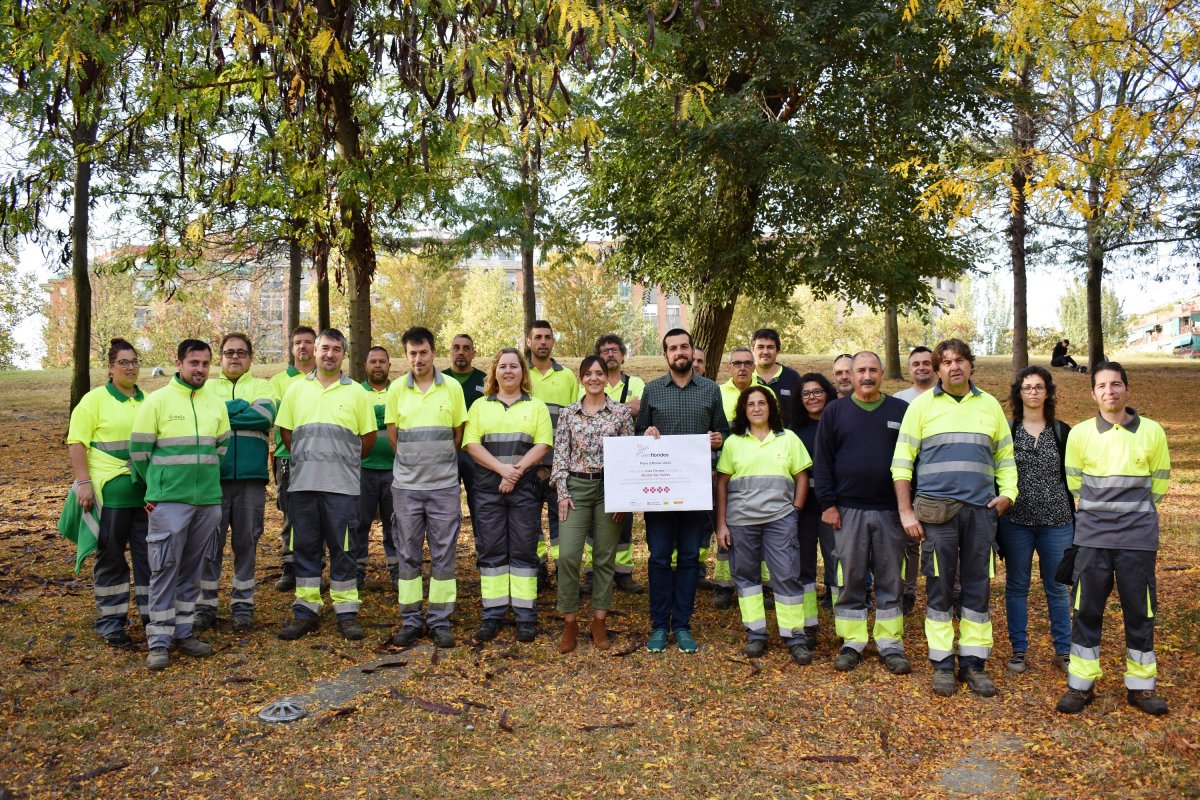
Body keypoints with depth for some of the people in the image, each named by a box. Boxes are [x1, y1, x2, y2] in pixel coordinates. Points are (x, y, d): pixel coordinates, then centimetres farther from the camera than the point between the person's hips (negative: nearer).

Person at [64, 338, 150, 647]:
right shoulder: (95, 399, -1)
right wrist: (83, 482, -15)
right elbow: (76, 443, -6)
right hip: (109, 491, -4)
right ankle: (110, 622, 15)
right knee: (110, 557, 5)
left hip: (146, 492, 4)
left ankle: (153, 615, 17)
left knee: (149, 555, 8)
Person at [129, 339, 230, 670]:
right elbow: (138, 450, -1)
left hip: (208, 501, 4)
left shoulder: (217, 403, 8)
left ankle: (183, 632, 21)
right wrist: (158, 485, 5)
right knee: (164, 569, -3)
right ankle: (158, 641, 5)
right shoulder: (157, 401, -4)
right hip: (168, 502, -4)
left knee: (193, 569, 10)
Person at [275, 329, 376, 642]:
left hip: (342, 484, -2)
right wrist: (305, 459, 11)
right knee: (305, 547, 8)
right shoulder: (297, 389, 9)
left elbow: (368, 436, 7)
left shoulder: (356, 392, 4)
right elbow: (285, 431, 13)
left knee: (342, 549, 2)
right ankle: (306, 612, 18)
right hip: (302, 483, 2)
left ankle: (347, 613, 11)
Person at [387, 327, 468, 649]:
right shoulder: (397, 389, 1)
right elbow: (393, 433, 9)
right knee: (408, 554, 7)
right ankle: (410, 620, 17)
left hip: (444, 485, -1)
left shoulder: (452, 388, -1)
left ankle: (440, 621, 12)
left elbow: (458, 433, 8)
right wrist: (412, 462, 10)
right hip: (406, 485, 1)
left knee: (443, 554, 3)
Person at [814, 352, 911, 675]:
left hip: (890, 511, 0)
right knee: (850, 579, 6)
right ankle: (852, 642, 16)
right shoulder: (835, 411, 5)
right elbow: (822, 461, 3)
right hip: (848, 511, 0)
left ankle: (891, 644, 16)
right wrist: (827, 503, -4)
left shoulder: (901, 411, 6)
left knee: (891, 581, 7)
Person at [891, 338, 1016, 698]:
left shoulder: (989, 405, 11)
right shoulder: (921, 405, 3)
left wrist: (1008, 493, 0)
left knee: (978, 587, 6)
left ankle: (973, 663, 17)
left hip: (981, 510, 2)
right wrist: (906, 511, -5)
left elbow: (1005, 456, 17)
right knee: (939, 587, 3)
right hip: (936, 511, -2)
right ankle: (942, 664, 13)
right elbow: (902, 461, 1)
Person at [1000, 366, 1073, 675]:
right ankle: (1018, 649, 19)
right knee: (1016, 586, 8)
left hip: (1057, 523, 1)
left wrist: (1076, 519, 4)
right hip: (1016, 522, -1)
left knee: (1057, 588, 8)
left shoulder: (1062, 432, 5)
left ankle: (1063, 651, 21)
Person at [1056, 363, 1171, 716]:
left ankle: (1141, 686, 21)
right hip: (1092, 537, 0)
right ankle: (1080, 685, 14)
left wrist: (1133, 511, 13)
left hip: (1138, 537, 0)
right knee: (1086, 610, 4)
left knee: (1140, 611, 7)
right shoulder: (1079, 434, -1)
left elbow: (1159, 483, 10)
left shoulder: (1152, 432, -1)